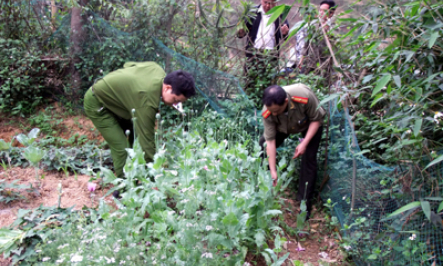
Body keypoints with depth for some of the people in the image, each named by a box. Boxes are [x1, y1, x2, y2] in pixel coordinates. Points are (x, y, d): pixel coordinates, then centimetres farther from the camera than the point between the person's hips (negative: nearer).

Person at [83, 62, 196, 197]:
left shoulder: (158, 69, -13)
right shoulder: (147, 101, -38)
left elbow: (128, 64, 6)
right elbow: (147, 140, -34)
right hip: (96, 104, -9)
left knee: (133, 140, 7)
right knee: (122, 149, -16)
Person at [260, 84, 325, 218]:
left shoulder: (305, 97, -43)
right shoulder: (268, 113, -35)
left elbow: (316, 119, -25)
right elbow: (270, 140, -29)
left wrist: (304, 143, -33)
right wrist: (273, 172, -28)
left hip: (310, 124, -2)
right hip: (284, 126, 3)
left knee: (309, 158, -14)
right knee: (263, 144, -9)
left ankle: (305, 203, -3)